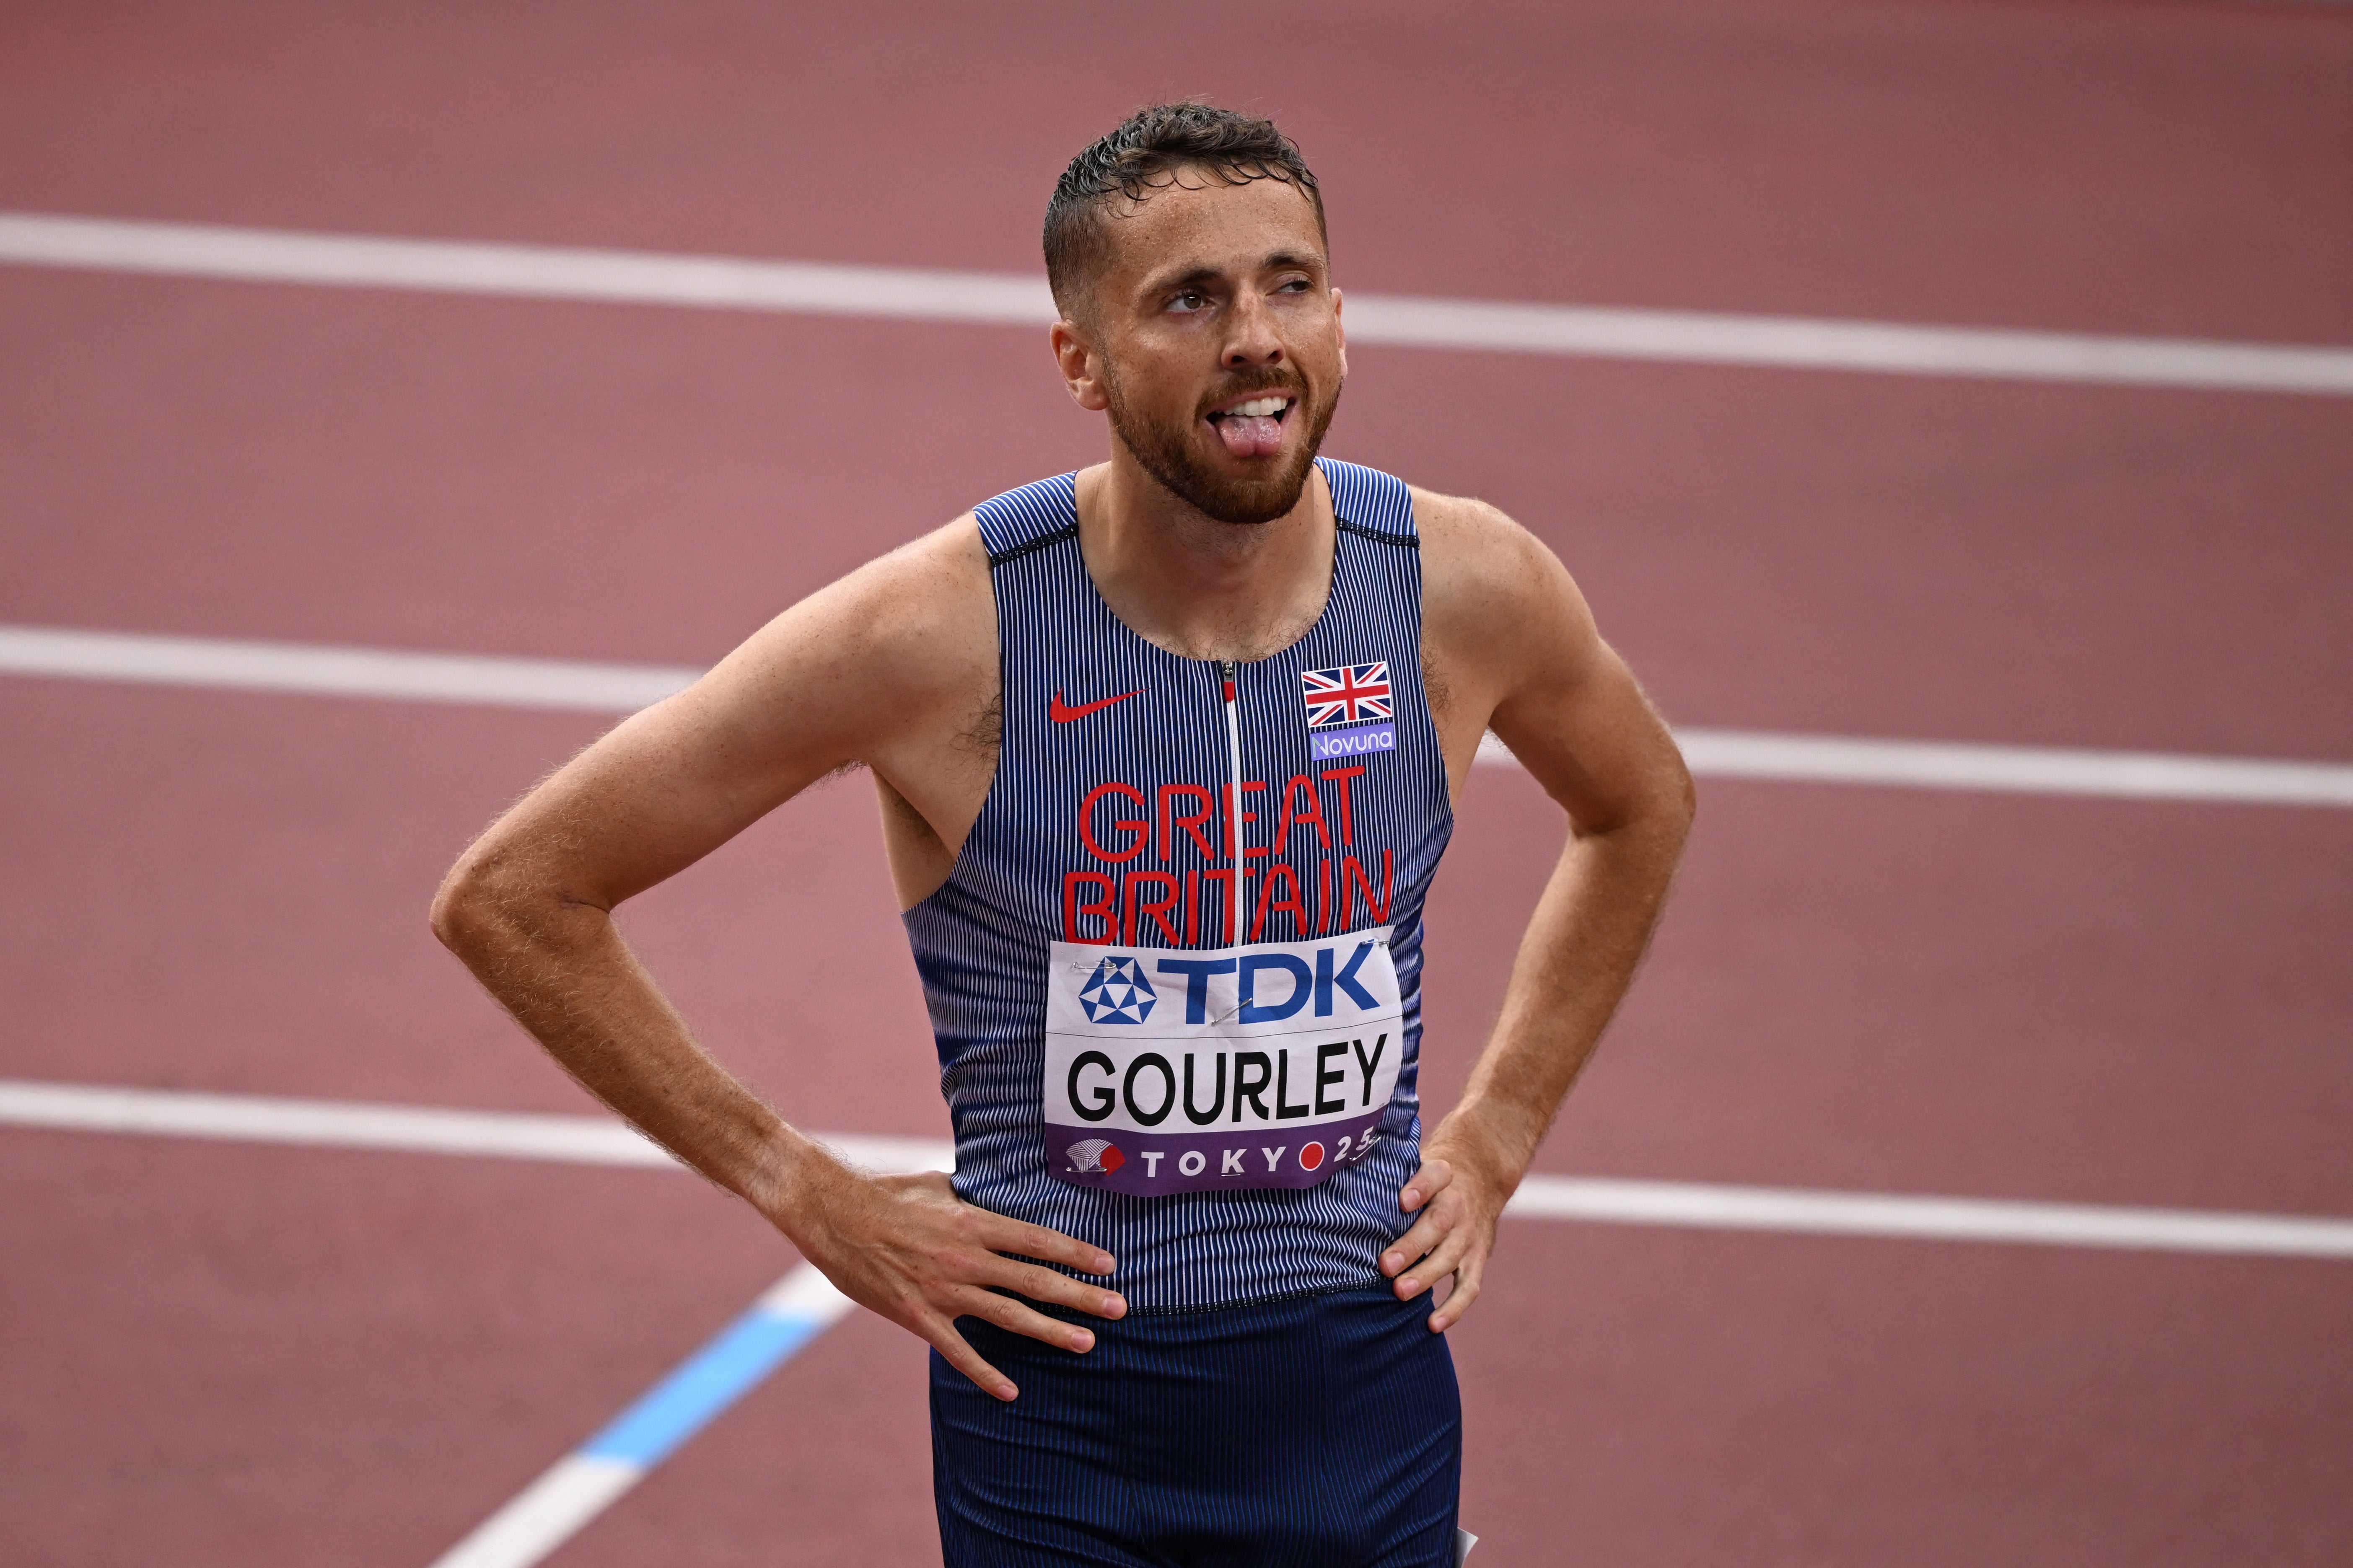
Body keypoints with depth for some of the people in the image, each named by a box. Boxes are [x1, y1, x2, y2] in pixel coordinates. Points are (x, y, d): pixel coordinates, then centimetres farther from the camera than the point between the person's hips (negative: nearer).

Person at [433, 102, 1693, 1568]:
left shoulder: (1470, 591, -6)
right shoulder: (944, 634, -16)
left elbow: (1643, 808, 19)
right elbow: (509, 897, -10)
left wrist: (1498, 1133, 11)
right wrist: (810, 1197, -9)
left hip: (1366, 1392, 3)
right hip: (1061, 1406, -3)